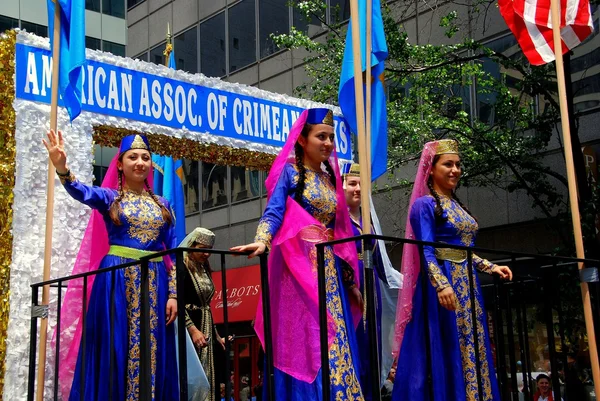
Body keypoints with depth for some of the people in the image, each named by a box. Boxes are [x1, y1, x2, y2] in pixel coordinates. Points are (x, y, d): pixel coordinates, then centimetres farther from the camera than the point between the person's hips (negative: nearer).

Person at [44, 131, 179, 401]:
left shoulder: (162, 204, 14)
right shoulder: (109, 197, 5)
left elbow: (173, 250, 10)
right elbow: (83, 193, -18)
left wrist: (173, 293, 1)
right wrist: (62, 169, -38)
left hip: (155, 282, 3)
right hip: (118, 280, -3)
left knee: (152, 353, 2)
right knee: (116, 350, -4)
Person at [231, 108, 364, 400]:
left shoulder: (330, 178, 17)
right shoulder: (290, 172, 0)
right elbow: (273, 213, -14)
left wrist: (351, 282, 16)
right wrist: (262, 242, -36)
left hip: (330, 269, 6)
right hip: (300, 267, -6)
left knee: (336, 341, 3)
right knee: (306, 343, -11)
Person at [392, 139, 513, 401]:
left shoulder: (456, 205, 18)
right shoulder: (425, 204, -6)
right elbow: (426, 252, -16)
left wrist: (490, 267, 15)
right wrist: (442, 284, -29)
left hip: (468, 285, 8)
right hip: (444, 283, -8)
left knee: (473, 351, 7)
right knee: (448, 352, -8)